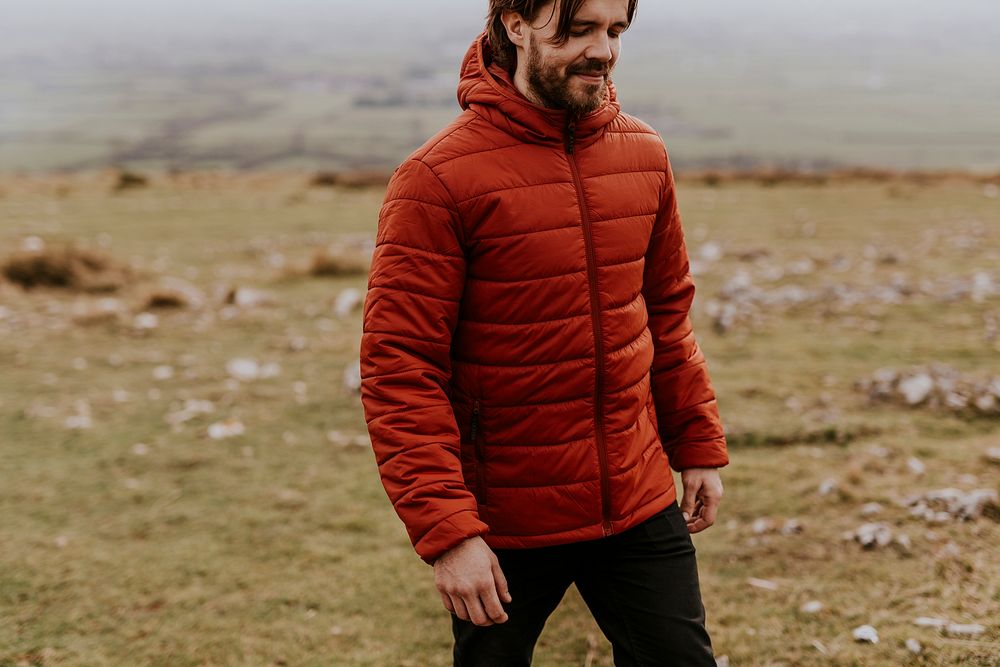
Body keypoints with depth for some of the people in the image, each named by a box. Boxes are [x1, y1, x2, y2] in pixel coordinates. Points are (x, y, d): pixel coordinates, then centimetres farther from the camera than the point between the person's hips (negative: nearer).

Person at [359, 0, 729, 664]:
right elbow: (399, 371, -17)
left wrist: (699, 445, 12)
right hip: (504, 528, -4)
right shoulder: (437, 179, -15)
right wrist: (446, 531, -21)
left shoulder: (645, 156, 3)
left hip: (641, 508, 4)